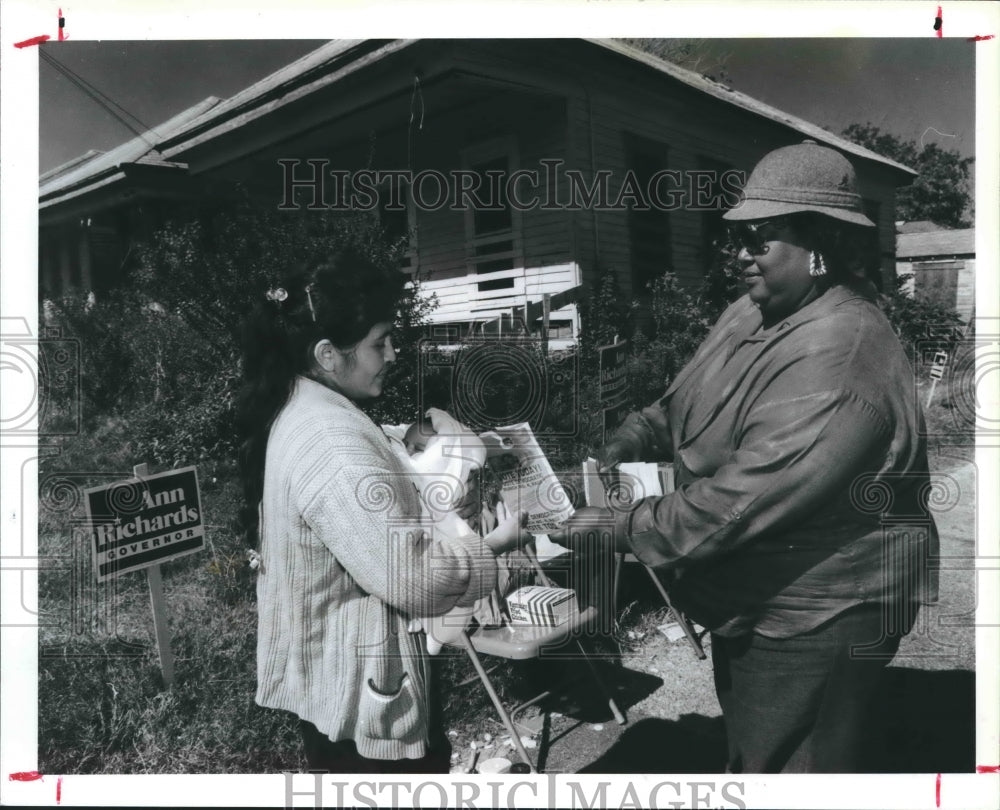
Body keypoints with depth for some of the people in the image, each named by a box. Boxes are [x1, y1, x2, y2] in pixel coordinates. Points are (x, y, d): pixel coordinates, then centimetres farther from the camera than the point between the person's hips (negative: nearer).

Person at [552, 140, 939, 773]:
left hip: (815, 619, -9)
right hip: (749, 603, 9)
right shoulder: (753, 315, 1)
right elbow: (680, 406, 11)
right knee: (748, 752, 27)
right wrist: (623, 448, -6)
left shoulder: (839, 359, -30)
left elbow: (742, 500, -33)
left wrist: (618, 528, -26)